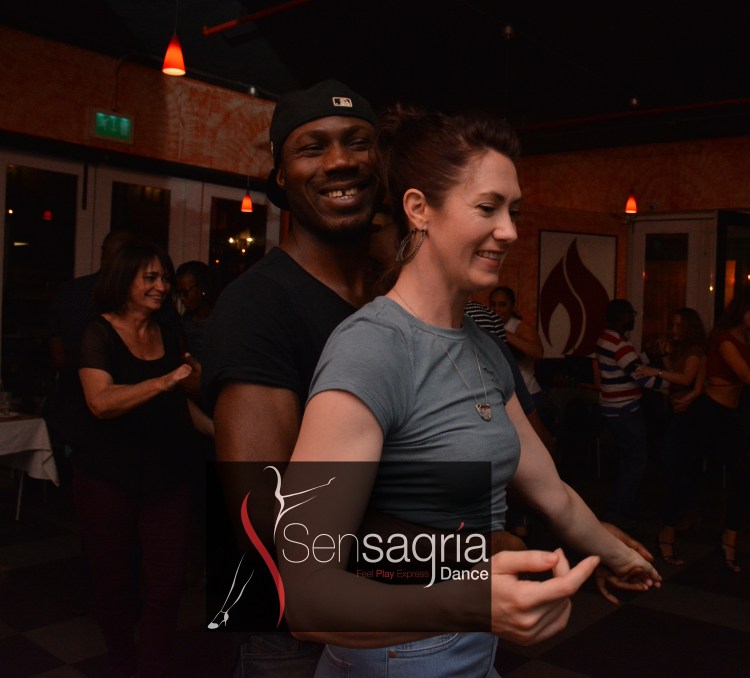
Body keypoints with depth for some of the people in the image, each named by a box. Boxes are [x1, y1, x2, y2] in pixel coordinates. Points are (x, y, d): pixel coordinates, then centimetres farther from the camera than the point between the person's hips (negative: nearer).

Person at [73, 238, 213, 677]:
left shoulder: (169, 335, 7)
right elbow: (100, 401, -23)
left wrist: (218, 430, 3)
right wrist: (165, 380, -32)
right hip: (108, 477, -3)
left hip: (168, 476, 4)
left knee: (168, 581, 2)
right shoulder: (100, 333, -8)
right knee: (114, 579, 12)